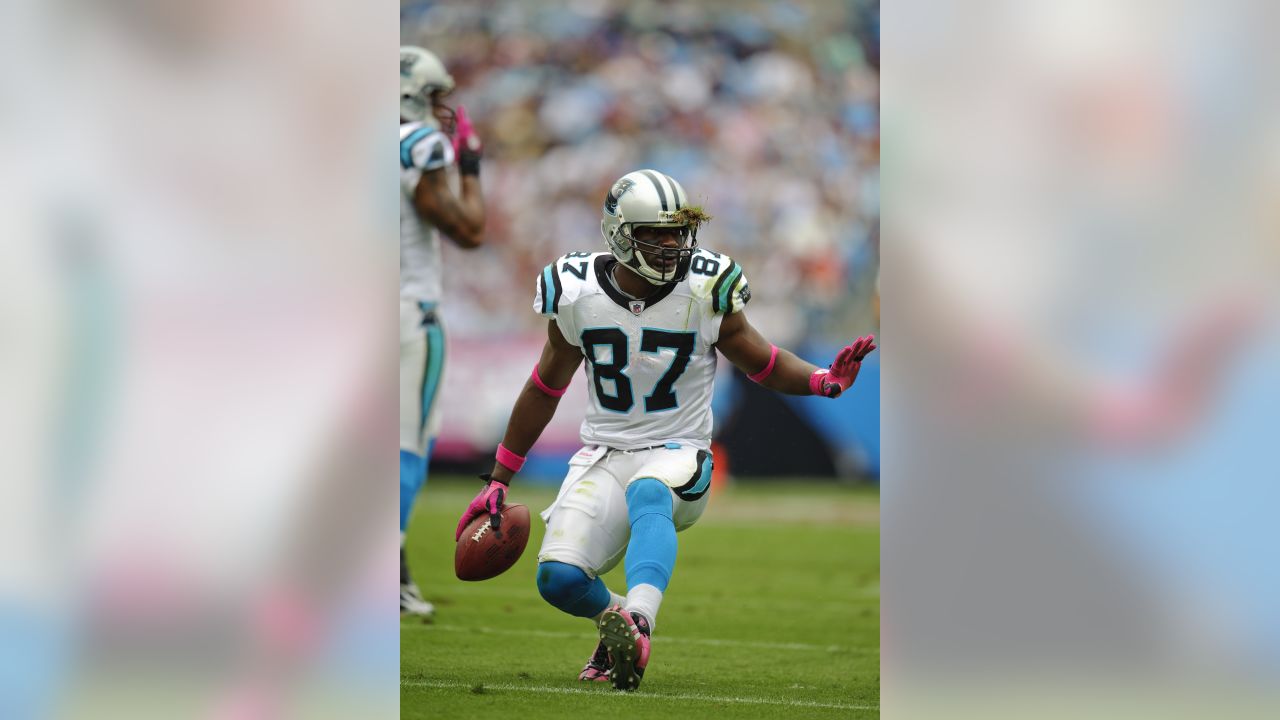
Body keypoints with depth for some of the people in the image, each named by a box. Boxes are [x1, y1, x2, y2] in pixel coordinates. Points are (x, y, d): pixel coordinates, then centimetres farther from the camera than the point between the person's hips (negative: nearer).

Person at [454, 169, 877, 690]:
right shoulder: (578, 294, -3)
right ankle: (614, 616, 17)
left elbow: (761, 364, 6)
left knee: (647, 493, -39)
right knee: (558, 579, -18)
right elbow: (545, 390, 11)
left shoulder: (705, 292, -8)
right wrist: (498, 481, 15)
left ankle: (638, 623, -58)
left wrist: (825, 380, -15)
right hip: (603, 454, 2)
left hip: (677, 455, -2)